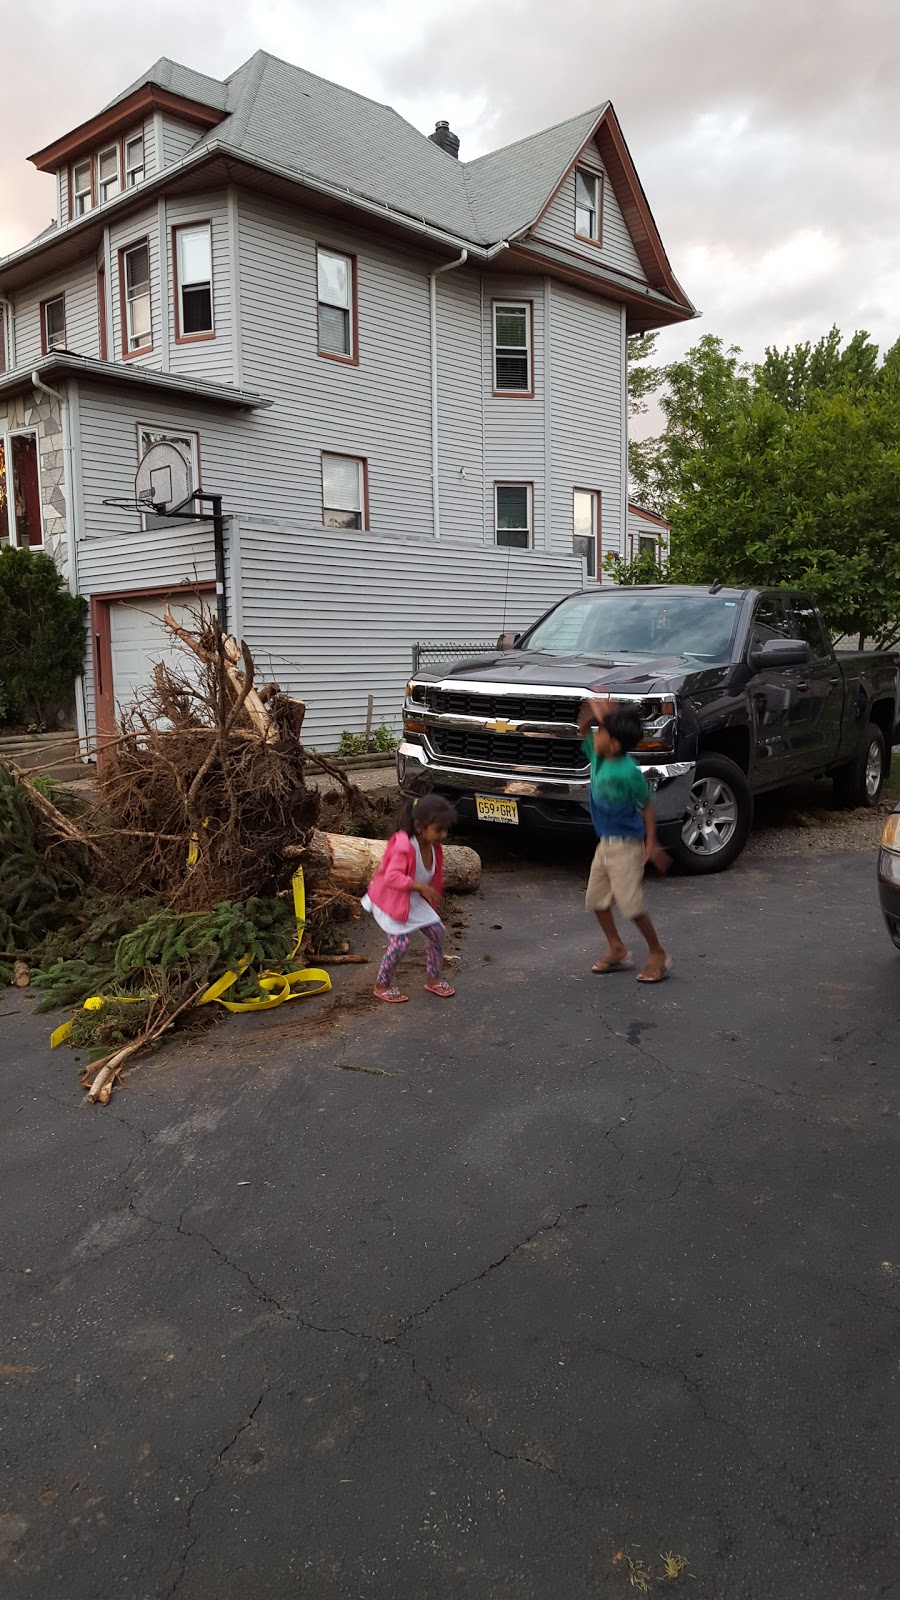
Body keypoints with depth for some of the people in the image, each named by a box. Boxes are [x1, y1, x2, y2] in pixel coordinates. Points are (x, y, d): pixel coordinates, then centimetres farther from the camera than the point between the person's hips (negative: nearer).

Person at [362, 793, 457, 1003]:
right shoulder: (404, 847, -31)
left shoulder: (434, 847, -6)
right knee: (400, 942, -13)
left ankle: (433, 979, 22)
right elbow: (393, 877, -40)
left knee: (436, 931, 3)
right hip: (391, 900, -8)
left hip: (415, 900, 8)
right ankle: (381, 986, 10)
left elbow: (434, 877, 9)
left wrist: (433, 900, 15)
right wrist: (421, 887, -43)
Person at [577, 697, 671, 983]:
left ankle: (658, 954, 11)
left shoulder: (628, 771, -21)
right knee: (596, 898, 13)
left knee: (630, 903, -6)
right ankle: (616, 950, 27)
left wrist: (651, 844, -15)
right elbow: (583, 729, 12)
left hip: (626, 844, -9)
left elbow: (647, 807, -14)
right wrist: (592, 711, -8)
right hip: (605, 842, 9)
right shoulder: (598, 758, 0)